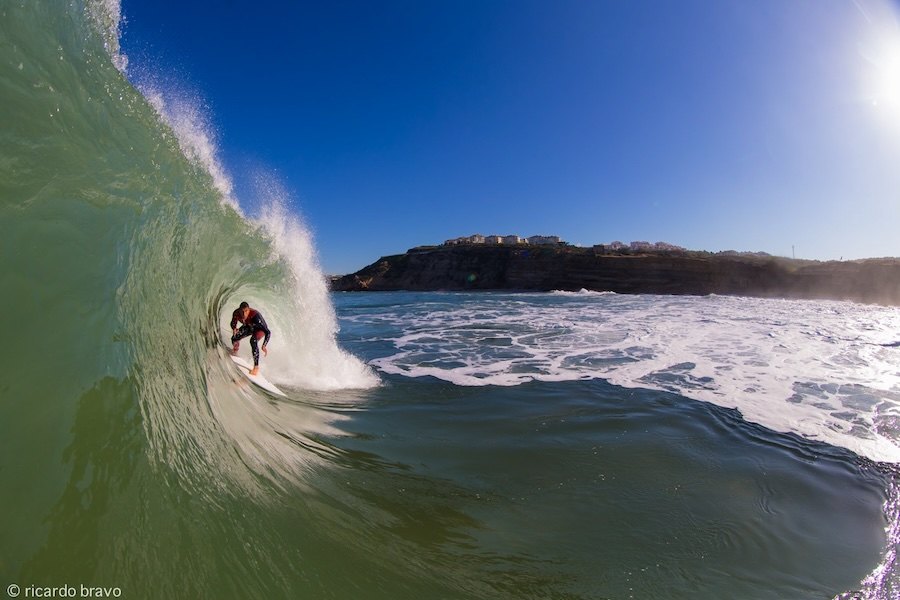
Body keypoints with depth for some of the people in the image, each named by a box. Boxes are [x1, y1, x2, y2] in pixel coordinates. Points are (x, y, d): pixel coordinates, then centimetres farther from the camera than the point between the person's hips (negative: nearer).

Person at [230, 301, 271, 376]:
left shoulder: (255, 316, -43)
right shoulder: (236, 314, -29)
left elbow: (268, 332, -42)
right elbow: (233, 324, -4)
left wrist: (264, 346, -53)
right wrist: (234, 329, -28)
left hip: (259, 328, -5)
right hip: (248, 327, 5)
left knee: (253, 340, -32)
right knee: (234, 338, -6)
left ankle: (256, 367, -25)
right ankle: (235, 352, 34)